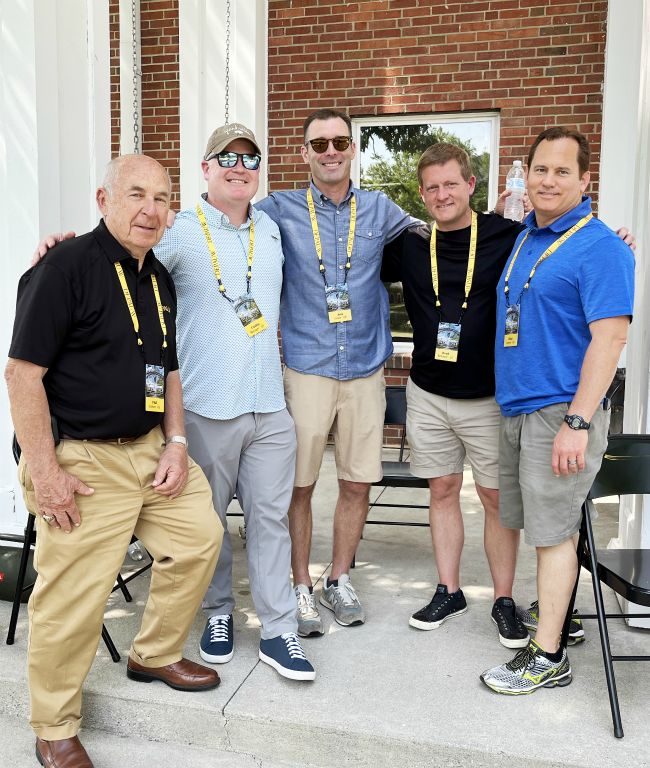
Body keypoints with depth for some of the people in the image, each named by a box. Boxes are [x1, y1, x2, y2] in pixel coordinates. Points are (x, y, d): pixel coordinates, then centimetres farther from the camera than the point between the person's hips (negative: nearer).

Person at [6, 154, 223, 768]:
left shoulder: (159, 280, 11)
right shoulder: (67, 267, -13)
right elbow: (23, 372, -16)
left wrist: (175, 444, 7)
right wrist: (44, 471, -17)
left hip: (152, 449, 8)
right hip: (83, 462, -8)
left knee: (200, 536, 12)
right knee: (73, 596, -3)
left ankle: (156, 654, 35)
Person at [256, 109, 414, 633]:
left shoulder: (379, 210, 9)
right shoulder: (281, 210, 2)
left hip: (366, 368, 3)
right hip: (306, 368, -2)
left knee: (358, 482, 9)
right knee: (300, 485, 2)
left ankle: (339, 580, 28)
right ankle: (302, 588, 21)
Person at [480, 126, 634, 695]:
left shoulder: (599, 246, -11)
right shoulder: (524, 238, 14)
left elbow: (610, 337, -18)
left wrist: (577, 422, -23)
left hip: (561, 412, -8)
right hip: (516, 408, 8)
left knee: (554, 531, -1)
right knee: (543, 525, 16)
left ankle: (547, 657, 10)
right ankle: (555, 612, 33)